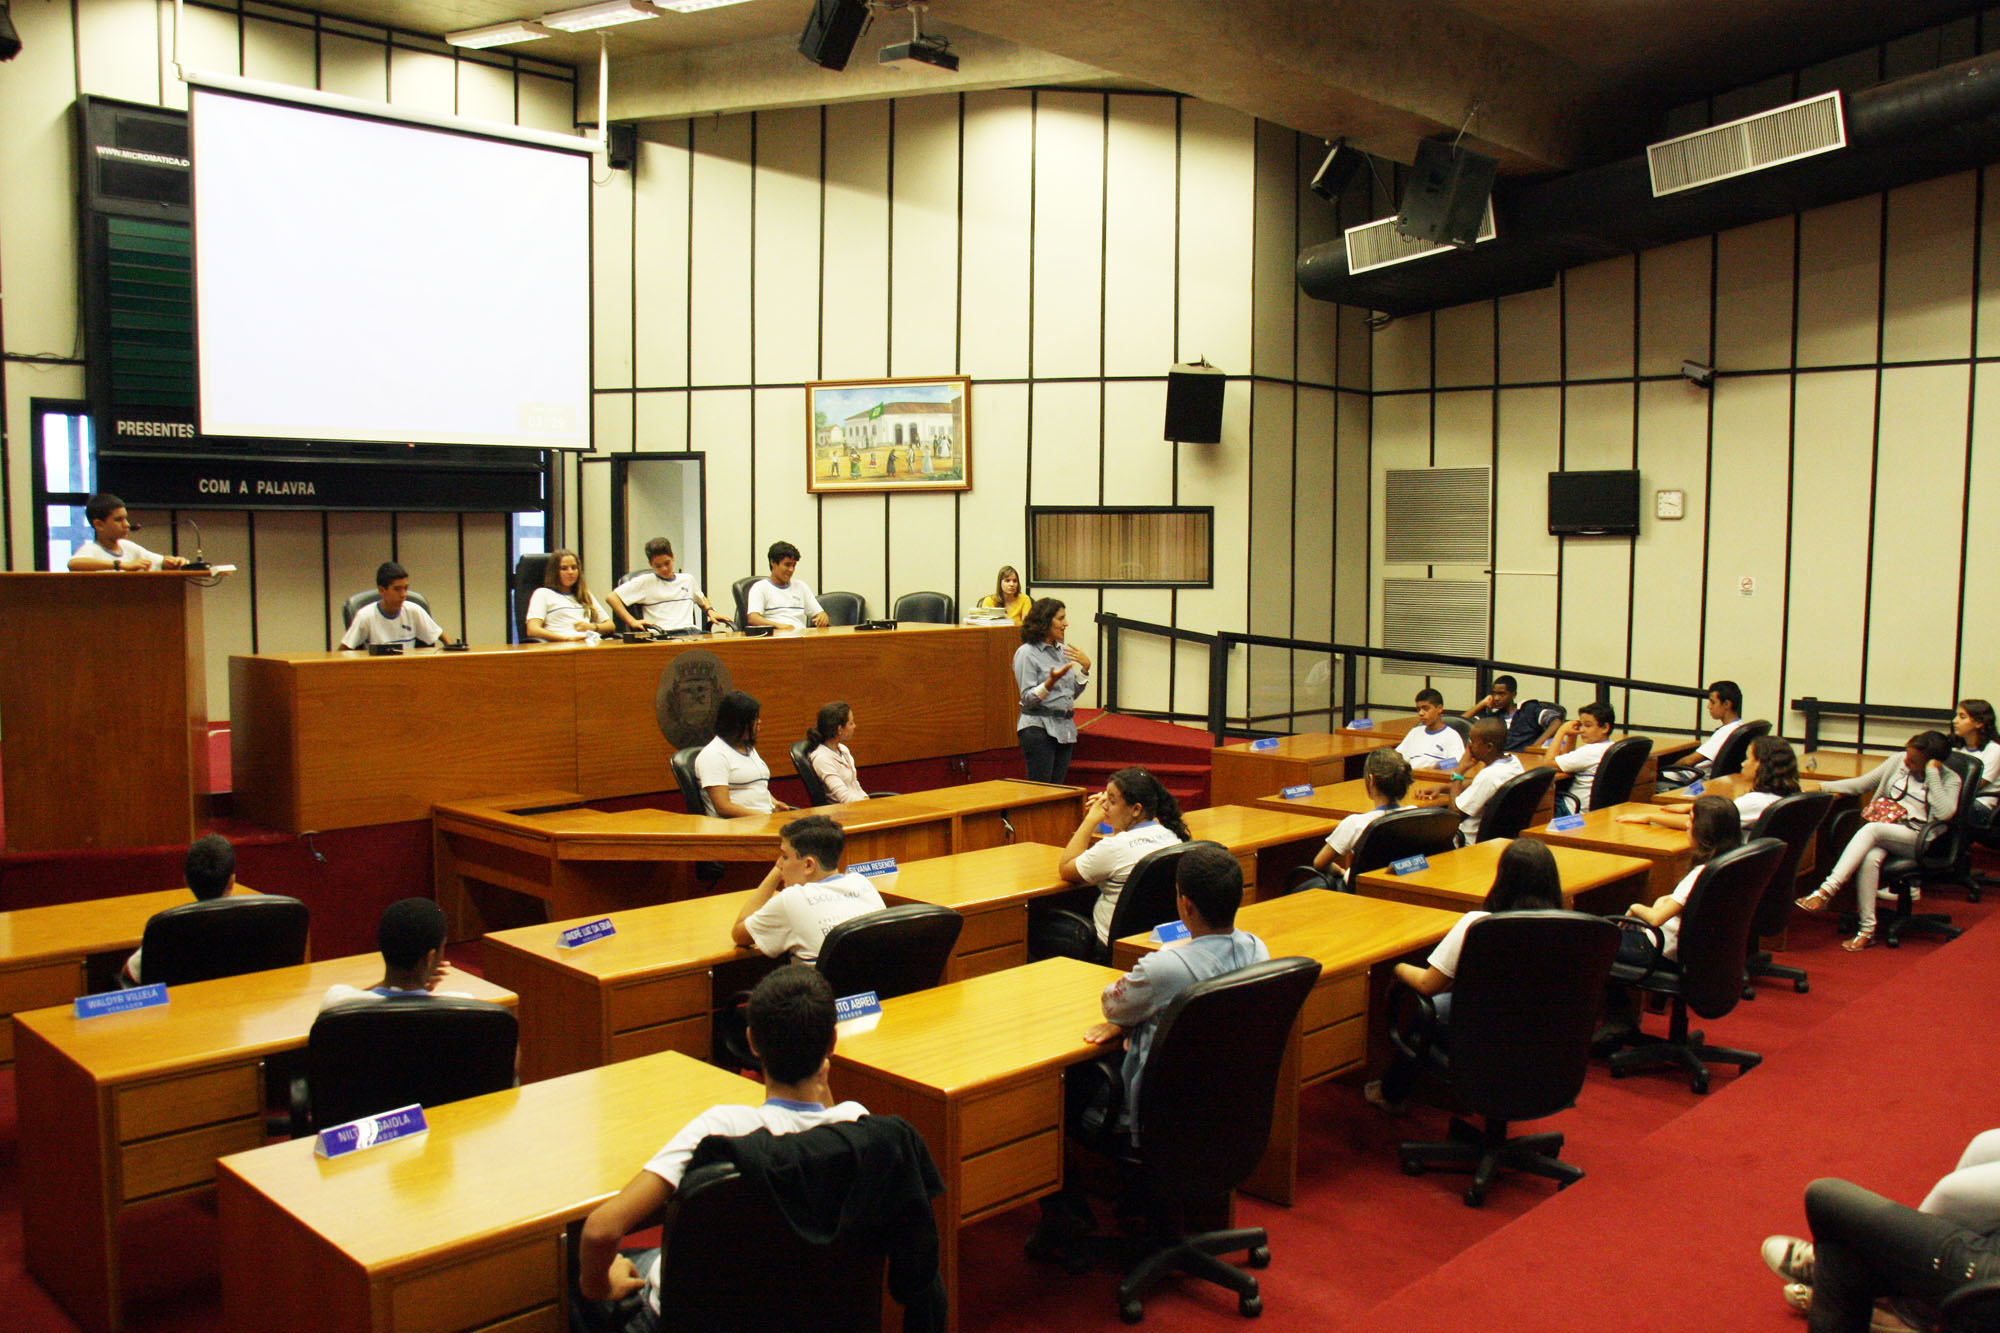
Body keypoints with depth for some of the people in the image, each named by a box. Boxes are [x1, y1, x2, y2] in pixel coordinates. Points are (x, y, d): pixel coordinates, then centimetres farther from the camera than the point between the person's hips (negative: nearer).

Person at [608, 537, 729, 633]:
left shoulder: (688, 579, 26)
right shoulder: (645, 582, 11)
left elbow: (702, 599, 47)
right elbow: (611, 598, 5)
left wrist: (710, 611, 23)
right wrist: (632, 621, -5)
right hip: (663, 635, -4)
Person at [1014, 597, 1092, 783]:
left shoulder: (1062, 650, 13)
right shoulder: (1027, 653, -8)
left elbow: (1073, 693, 17)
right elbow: (1028, 699, -12)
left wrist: (1085, 667, 4)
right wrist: (1050, 682, -26)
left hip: (1064, 727, 7)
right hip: (1038, 727, -7)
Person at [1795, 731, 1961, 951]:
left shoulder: (1950, 780, 0)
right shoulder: (1899, 761, 11)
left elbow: (1945, 813, -19)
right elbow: (1861, 784, 17)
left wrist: (1932, 773, -16)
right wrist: (1821, 787, 8)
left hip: (1918, 840, -4)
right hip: (1883, 832, 4)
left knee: (1871, 829, -34)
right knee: (1869, 858, -32)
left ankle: (1827, 891, -41)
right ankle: (1867, 930, -31)